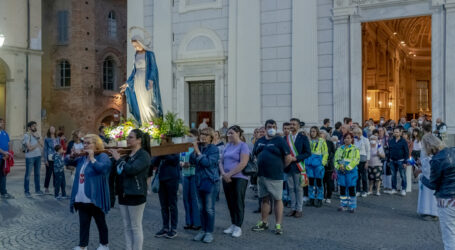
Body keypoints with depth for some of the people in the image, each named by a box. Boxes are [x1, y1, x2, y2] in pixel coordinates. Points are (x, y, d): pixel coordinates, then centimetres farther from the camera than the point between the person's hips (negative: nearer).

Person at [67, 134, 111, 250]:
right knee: (83, 223, 11)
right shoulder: (82, 158, 14)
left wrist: (92, 158, -23)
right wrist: (72, 156, 1)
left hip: (95, 199, -6)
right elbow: (67, 161, 23)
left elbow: (102, 168, -30)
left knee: (100, 223, 9)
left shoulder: (102, 156, -10)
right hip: (81, 199, 7)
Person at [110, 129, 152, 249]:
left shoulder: (143, 155, -10)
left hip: (135, 195, -8)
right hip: (123, 194, 8)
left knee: (136, 227, 0)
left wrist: (119, 159, -14)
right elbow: (117, 170, 16)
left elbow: (131, 169, -24)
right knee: (127, 227, 13)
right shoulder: (127, 155, 14)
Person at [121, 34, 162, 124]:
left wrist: (151, 80, -30)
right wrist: (127, 83, 15)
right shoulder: (136, 55, 15)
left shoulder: (150, 54, -4)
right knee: (141, 107, 2)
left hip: (146, 83, -6)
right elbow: (135, 70, 18)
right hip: (137, 83, 6)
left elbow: (153, 68, -12)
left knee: (148, 105, -13)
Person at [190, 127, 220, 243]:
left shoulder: (214, 149, -9)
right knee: (201, 208, 13)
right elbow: (192, 161, 1)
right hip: (199, 181, 6)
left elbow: (207, 162, -21)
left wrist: (198, 151, -19)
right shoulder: (199, 147, 7)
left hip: (211, 181, -6)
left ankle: (209, 232, 13)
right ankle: (203, 230, 25)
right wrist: (195, 150, -11)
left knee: (209, 209, 2)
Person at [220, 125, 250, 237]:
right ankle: (233, 224, 23)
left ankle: (238, 227, 9)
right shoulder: (227, 146, 13)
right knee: (230, 202, 11)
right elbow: (221, 161, 11)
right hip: (227, 179, 6)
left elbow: (243, 163, -17)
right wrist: (223, 173, -7)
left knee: (238, 203, 0)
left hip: (239, 178, -6)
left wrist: (229, 174, -16)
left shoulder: (243, 146, -7)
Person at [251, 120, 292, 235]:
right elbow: (256, 155, 20)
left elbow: (288, 158, -9)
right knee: (264, 199, 15)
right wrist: (260, 168, 13)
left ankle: (278, 225, 10)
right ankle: (263, 222, 26)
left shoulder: (280, 141, -7)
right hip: (262, 175, 6)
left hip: (275, 176, -6)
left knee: (277, 199, 2)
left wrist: (279, 167, 2)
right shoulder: (260, 141, 10)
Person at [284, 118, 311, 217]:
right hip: (288, 167, 4)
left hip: (298, 166, -4)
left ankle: (299, 209, 11)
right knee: (291, 188, 9)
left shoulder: (303, 137, -1)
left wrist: (296, 158, -15)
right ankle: (293, 208, 18)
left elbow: (308, 152, -5)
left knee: (298, 188, 3)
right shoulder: (286, 138, 10)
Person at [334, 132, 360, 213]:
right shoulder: (340, 148, 14)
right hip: (341, 171, 4)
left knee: (351, 188, -3)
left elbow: (356, 160, -9)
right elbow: (336, 158, 10)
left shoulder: (355, 149, 1)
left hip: (351, 171, -4)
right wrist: (339, 166, -9)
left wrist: (347, 167, -16)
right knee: (342, 188, 7)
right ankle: (343, 205, 16)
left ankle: (352, 206, 5)